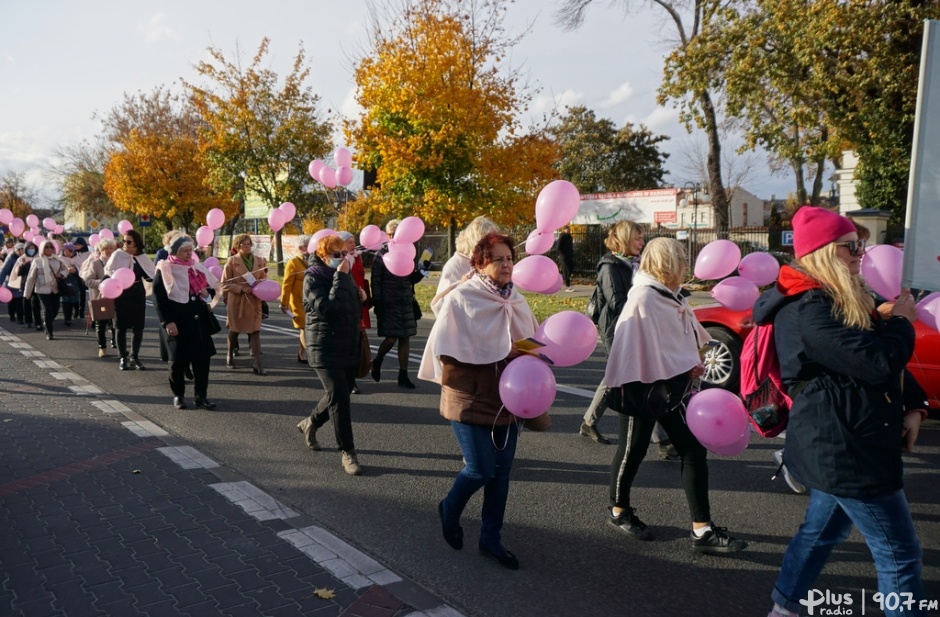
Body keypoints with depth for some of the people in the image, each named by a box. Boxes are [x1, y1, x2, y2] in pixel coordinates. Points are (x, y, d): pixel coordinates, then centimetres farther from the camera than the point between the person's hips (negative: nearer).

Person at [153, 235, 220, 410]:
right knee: (178, 361, 5)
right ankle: (178, 395, 19)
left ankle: (201, 395, 11)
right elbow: (158, 299, -10)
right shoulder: (164, 270, -5)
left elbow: (211, 288, 19)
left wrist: (208, 293, -5)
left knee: (202, 358, 2)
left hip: (199, 321, 5)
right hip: (177, 323, -4)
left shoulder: (197, 267, 10)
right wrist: (167, 322, -18)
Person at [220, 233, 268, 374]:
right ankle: (230, 355, 36)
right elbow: (225, 283, -5)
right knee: (234, 329, 14)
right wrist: (241, 289, -17)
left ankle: (257, 364, -6)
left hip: (254, 301, 2)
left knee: (255, 331, -4)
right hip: (236, 301, -2)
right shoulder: (232, 261, -4)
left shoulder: (260, 260, 5)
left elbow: (264, 279, 16)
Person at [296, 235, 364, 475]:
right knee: (339, 396, -11)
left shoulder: (345, 275, 11)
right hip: (325, 348, -7)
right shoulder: (313, 278, -9)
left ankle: (310, 424, 39)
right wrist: (341, 278, -22)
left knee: (339, 394, 13)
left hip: (348, 346, 7)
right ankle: (347, 451, -1)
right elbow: (326, 307, -24)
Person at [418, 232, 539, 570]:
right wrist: (502, 353, -15)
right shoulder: (461, 299, -12)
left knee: (502, 469, 9)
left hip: (506, 398, 6)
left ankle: (491, 538, 25)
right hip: (471, 398, -6)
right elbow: (446, 349, -14)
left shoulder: (516, 300, 6)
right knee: (481, 469, -4)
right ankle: (450, 510, 28)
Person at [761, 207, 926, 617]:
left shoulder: (839, 302, 11)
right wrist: (901, 322, -7)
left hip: (841, 444, 10)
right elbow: (879, 363, -27)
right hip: (842, 449, -10)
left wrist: (911, 409, 0)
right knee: (899, 554, 2)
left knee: (821, 531, 22)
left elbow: (871, 354, 15)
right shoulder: (807, 310, -22)